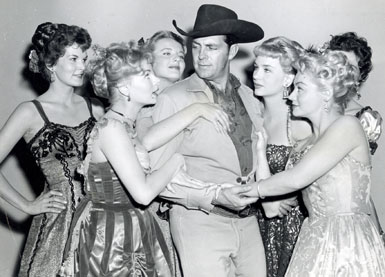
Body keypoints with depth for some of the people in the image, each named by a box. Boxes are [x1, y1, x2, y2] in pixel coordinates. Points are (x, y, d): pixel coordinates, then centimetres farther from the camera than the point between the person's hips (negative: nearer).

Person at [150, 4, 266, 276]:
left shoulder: (249, 97, 5)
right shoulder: (174, 99, -11)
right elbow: (156, 176, -12)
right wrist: (214, 197, -20)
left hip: (247, 221, 5)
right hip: (200, 222, -5)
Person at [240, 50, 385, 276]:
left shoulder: (347, 126, -7)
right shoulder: (302, 146, 16)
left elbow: (297, 178, -14)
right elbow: (271, 192, 10)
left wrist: (252, 189, -1)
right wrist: (260, 151, 15)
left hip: (349, 247, -7)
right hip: (312, 246, 7)